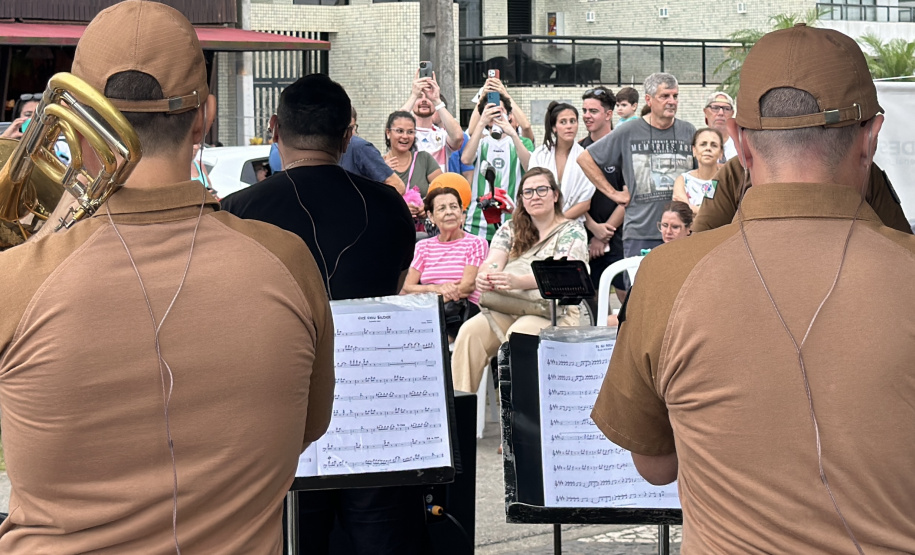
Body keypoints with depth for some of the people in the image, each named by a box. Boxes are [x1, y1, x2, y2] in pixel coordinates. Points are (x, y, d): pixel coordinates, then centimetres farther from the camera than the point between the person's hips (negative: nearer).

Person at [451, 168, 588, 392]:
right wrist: (484, 277, -25)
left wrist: (518, 281, -32)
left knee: (518, 334, -36)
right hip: (507, 307, 4)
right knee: (470, 331, -25)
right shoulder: (510, 229, 19)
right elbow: (493, 262, 3)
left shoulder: (572, 230, 4)